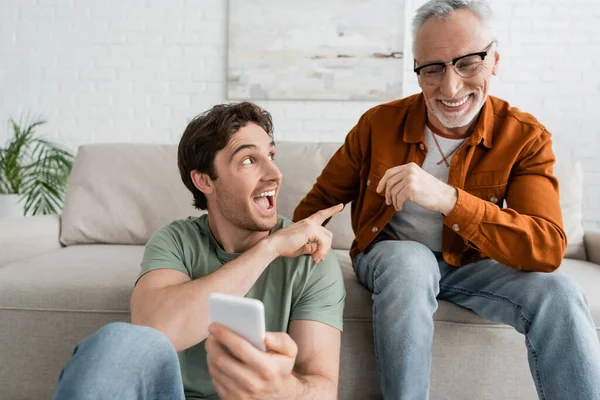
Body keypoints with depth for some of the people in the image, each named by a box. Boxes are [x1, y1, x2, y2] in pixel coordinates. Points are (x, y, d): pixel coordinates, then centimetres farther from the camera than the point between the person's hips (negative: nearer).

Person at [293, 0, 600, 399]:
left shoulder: (526, 138, -13)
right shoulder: (378, 123, -12)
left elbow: (548, 250, -26)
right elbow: (321, 199, 2)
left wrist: (448, 199, -39)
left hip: (469, 265, 1)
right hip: (389, 257, 0)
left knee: (558, 291, -27)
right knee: (410, 260, -35)